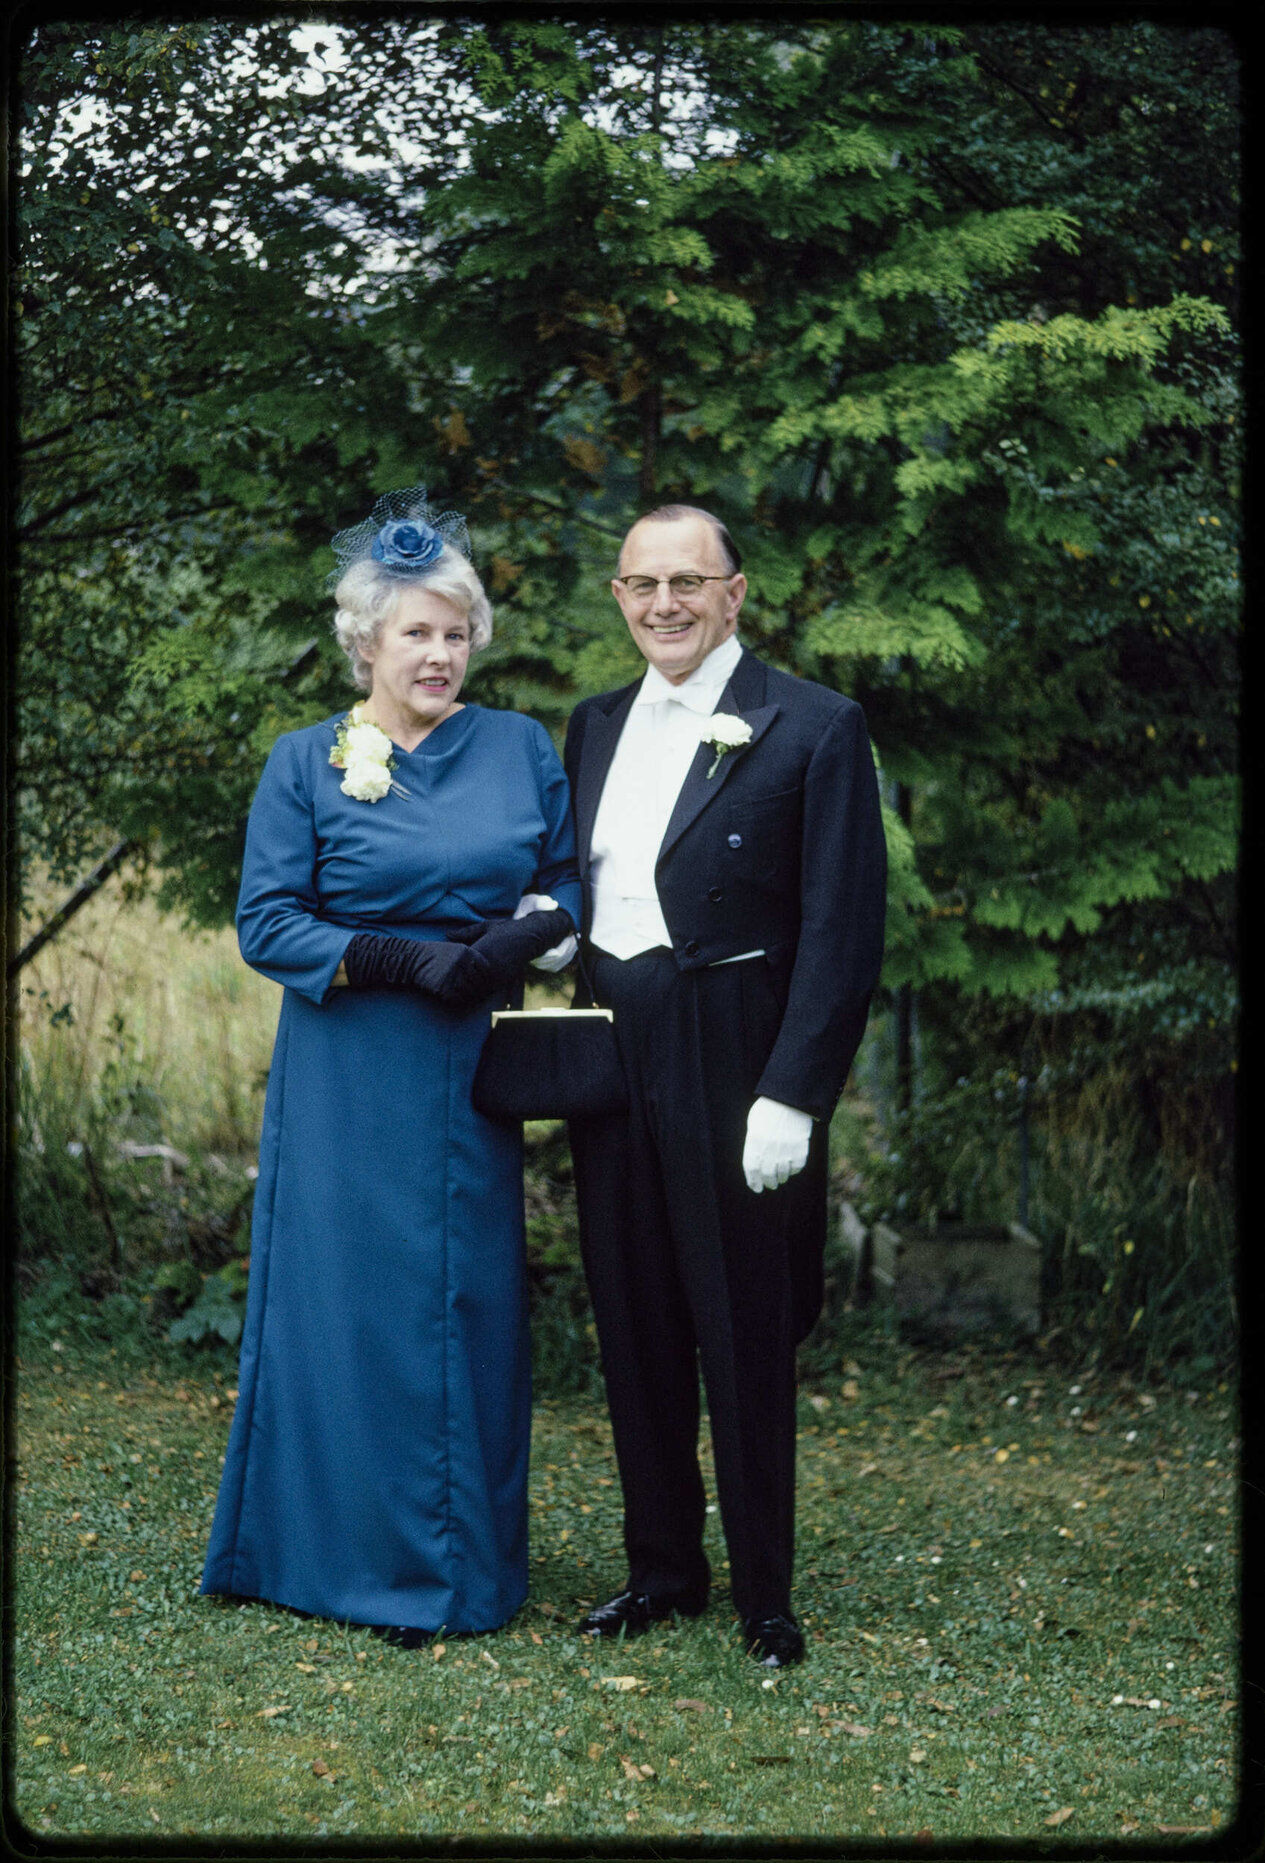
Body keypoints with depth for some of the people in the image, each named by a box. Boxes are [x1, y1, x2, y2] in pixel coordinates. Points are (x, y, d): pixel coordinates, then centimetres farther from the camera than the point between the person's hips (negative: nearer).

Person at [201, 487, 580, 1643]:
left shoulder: (522, 749, 7)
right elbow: (266, 925, -5)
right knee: (353, 1303, 0)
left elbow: (569, 879, 11)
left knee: (474, 1303, 6)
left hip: (473, 1071, 3)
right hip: (351, 1080, -2)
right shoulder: (307, 766, -1)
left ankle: (466, 1561, 18)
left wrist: (537, 930, -12)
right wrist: (407, 960, -17)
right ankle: (357, 1556, 10)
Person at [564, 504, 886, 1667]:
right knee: (635, 1330, 12)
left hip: (733, 1075, -6)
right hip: (611, 1064, 6)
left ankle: (766, 1596, 14)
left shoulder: (815, 728, -7)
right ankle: (664, 1569, 25)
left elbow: (844, 931, -11)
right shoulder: (596, 727, 13)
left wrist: (794, 1096, -17)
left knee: (745, 1339, 2)